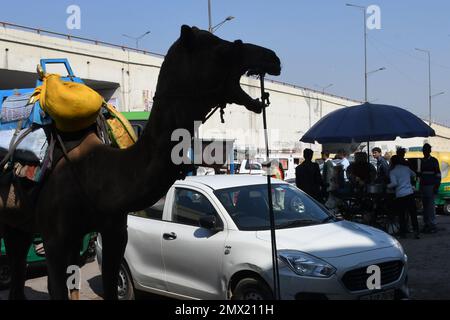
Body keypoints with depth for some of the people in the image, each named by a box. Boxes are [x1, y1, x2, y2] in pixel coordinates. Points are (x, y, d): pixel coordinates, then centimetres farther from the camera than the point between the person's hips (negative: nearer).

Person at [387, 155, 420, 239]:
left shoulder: (393, 171, -2)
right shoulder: (406, 168, 10)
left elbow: (394, 183, -14)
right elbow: (414, 175, 27)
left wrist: (388, 186, 3)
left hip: (400, 195, -3)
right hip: (410, 193, 3)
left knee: (401, 215, 7)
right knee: (413, 214, 5)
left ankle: (403, 233, 10)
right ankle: (416, 232, 1)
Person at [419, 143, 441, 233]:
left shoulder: (434, 160, -2)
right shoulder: (422, 161, 15)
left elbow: (438, 174, -5)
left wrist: (436, 187, -12)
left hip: (431, 186, -6)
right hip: (423, 186, 6)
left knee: (431, 205, -9)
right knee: (425, 206, 6)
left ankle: (432, 225, -6)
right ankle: (426, 224, 11)